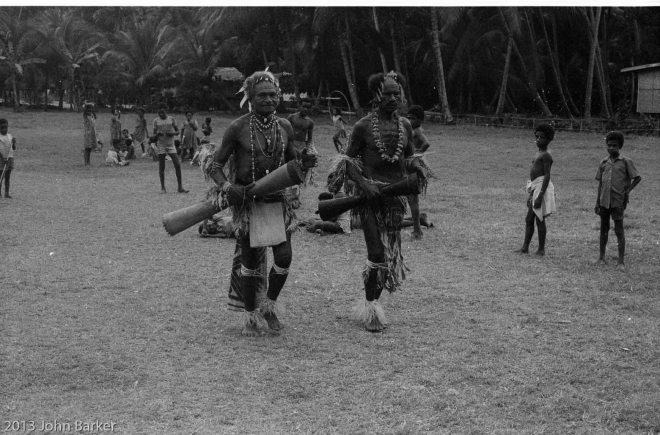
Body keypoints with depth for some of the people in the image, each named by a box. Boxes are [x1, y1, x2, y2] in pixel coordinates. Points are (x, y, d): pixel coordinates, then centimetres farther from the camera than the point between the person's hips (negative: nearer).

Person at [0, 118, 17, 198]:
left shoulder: (10, 137, 10)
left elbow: (14, 149, 13)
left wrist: (14, 143, -6)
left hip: (10, 158, 4)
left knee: (7, 177, 5)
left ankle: (7, 193, 6)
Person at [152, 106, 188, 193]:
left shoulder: (171, 119, 4)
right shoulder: (156, 121, 4)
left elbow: (177, 131, 8)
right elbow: (154, 134, 7)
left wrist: (172, 133, -14)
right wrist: (157, 135, -16)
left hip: (171, 145, 0)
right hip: (161, 146, 0)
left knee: (177, 165, -7)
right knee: (161, 167, 2)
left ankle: (180, 187, -1)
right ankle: (162, 188, 11)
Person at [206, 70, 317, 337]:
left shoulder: (284, 127, 5)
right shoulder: (238, 128, -8)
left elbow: (290, 163, 17)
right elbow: (215, 166, -4)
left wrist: (303, 163, -6)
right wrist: (228, 188, -22)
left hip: (277, 199, 4)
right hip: (247, 201, -3)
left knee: (284, 257, -4)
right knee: (250, 261, 3)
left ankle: (269, 306, 21)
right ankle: (251, 317, 19)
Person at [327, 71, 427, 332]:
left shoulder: (405, 126, 8)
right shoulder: (364, 126, -5)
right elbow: (349, 160, -1)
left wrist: (418, 169, -3)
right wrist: (363, 183, -17)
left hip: (395, 194, 5)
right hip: (369, 193, -5)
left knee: (391, 253, 7)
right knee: (377, 253, -11)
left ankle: (373, 303, 21)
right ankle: (370, 307, 3)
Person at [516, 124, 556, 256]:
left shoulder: (546, 155, -12)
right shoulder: (538, 154, 18)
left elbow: (547, 175, -18)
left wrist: (540, 195, -24)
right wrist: (530, 194, 23)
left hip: (542, 186, -10)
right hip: (534, 188, 10)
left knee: (539, 219, -4)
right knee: (529, 219, 9)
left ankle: (541, 249, 3)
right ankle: (525, 247, 11)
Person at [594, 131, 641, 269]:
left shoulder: (626, 162, -2)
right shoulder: (603, 162, 9)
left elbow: (637, 178, -1)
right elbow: (600, 183, 12)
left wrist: (628, 191, -10)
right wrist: (597, 203, 11)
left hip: (618, 201, -4)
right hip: (604, 201, 4)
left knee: (619, 230, -2)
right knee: (604, 229, 11)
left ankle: (621, 261, 2)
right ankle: (602, 257, 21)